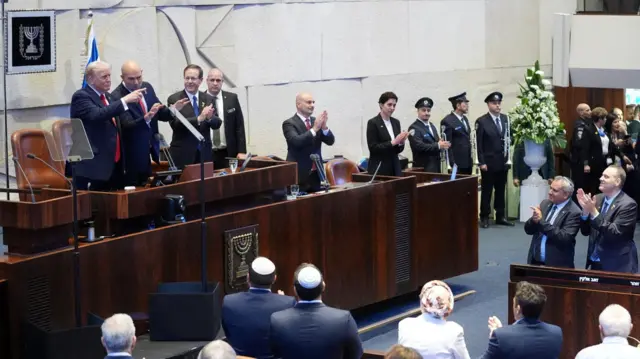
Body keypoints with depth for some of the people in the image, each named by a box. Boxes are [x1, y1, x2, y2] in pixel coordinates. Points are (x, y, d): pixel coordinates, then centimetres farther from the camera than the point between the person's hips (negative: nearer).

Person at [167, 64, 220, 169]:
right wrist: (199, 119, -27)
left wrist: (209, 117, -20)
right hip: (182, 155, -3)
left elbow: (217, 124, 3)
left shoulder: (208, 99, 9)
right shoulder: (174, 99, -3)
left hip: (204, 154, 3)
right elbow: (174, 123, -15)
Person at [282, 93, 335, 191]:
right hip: (299, 174, -5)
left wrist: (324, 127, -14)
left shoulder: (315, 121, 11)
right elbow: (296, 141, -22)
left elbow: (330, 141, 4)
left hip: (316, 174, 6)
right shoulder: (289, 124, -6)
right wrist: (314, 129, -25)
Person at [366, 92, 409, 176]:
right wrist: (393, 142, -20)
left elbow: (398, 150, 14)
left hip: (395, 168, 6)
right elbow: (373, 148, -13)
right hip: (379, 169, -5)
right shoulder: (373, 123, -6)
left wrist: (401, 142, -8)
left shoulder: (396, 122, 12)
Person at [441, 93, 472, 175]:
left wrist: (470, 160, 18)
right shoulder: (447, 121, -12)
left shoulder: (465, 119, 15)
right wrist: (452, 164, -17)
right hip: (457, 164, -8)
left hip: (468, 163, 8)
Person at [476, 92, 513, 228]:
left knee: (501, 190, 10)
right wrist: (482, 162, -11)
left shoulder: (505, 119, 9)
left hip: (503, 162, 5)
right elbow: (479, 144, -8)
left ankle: (500, 216, 17)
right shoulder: (482, 121, -7)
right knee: (487, 190, 2)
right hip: (488, 162, -5)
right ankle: (484, 218, 8)